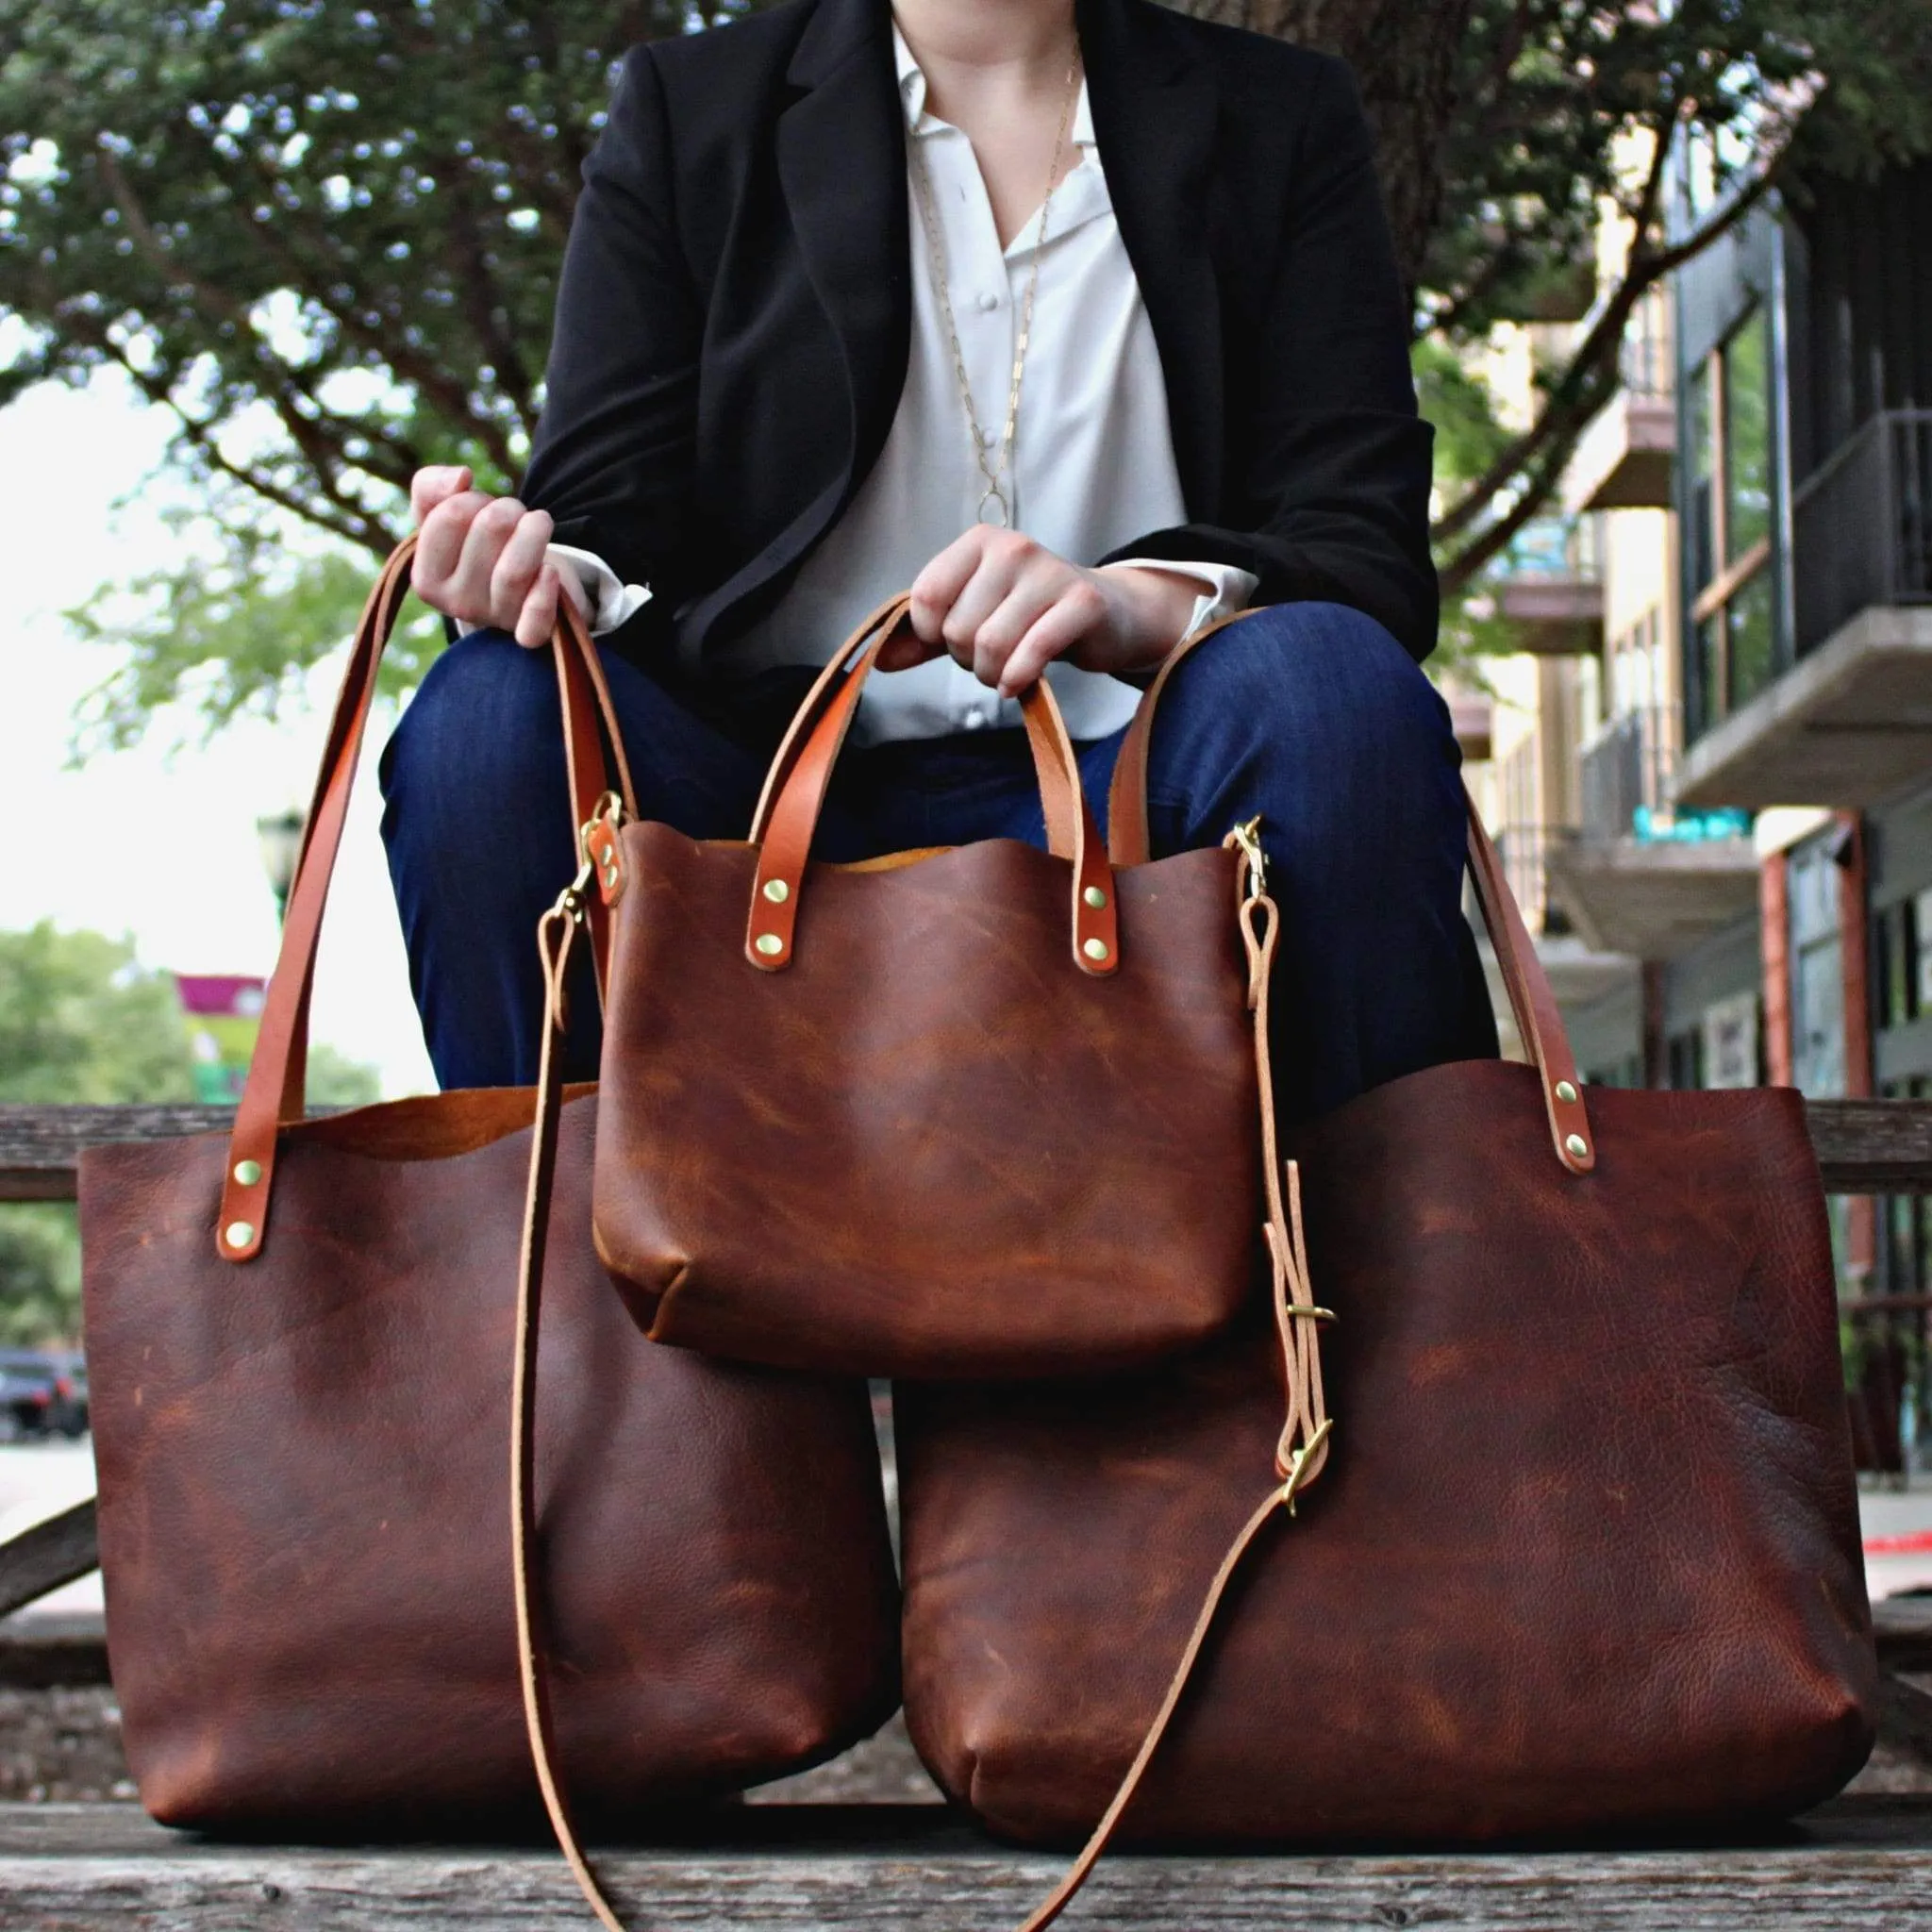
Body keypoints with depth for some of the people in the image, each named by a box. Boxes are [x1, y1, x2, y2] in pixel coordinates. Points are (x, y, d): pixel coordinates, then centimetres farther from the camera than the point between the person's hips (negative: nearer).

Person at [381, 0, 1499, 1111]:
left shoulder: (1281, 119, 10)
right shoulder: (688, 111, 11)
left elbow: (1374, 551, -2)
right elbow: (610, 514, 2)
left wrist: (1141, 604, -24)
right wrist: (550, 583, -23)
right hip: (778, 789, 1)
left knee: (1334, 687, -30)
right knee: (495, 717, -27)